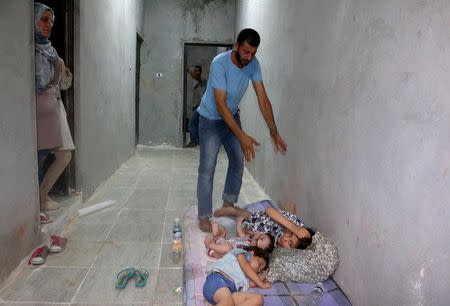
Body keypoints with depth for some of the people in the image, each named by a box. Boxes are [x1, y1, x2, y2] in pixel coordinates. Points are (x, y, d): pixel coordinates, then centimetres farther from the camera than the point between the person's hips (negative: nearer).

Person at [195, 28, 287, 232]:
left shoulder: (253, 64, -12)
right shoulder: (220, 63, -30)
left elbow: (263, 99, -10)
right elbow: (220, 105, -33)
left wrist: (273, 131, -18)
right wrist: (242, 137, -38)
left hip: (232, 116, 6)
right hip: (211, 119, -6)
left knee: (238, 163, 11)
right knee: (207, 169, -6)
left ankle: (228, 204, 30)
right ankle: (204, 216, 6)